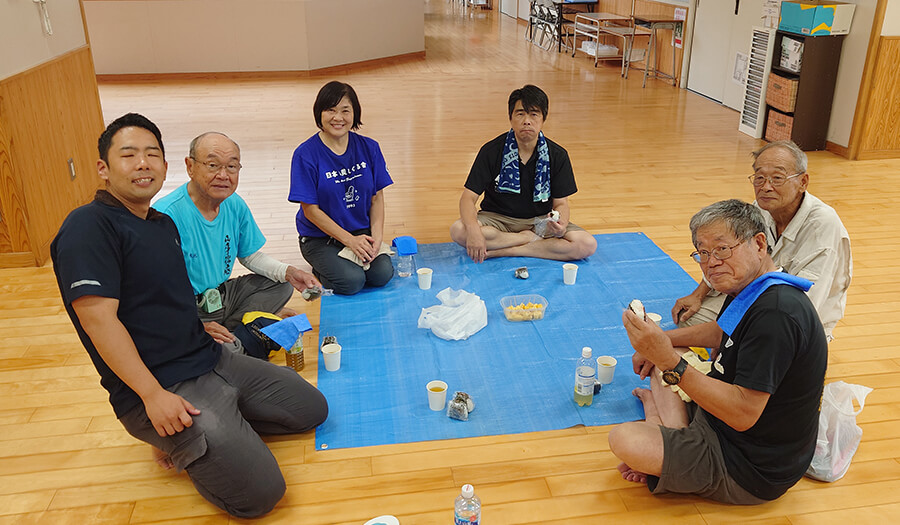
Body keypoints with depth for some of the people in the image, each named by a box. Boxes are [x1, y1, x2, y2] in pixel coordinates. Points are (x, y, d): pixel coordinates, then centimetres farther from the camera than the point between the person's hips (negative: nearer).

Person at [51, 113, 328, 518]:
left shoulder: (164, 223, 13)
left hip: (212, 360, 9)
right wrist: (154, 395, -24)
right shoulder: (89, 226, -15)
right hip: (160, 387, -9)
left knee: (312, 409, 12)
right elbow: (98, 318, -22)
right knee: (259, 492, -17)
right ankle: (179, 443, 7)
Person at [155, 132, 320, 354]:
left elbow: (250, 255, 14)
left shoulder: (235, 205, 1)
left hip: (223, 294, 8)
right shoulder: (166, 215, -24)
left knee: (281, 285, 3)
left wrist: (288, 272, -5)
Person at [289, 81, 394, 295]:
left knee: (382, 274, -20)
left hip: (362, 231, 4)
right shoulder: (305, 154, -12)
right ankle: (319, 272, 9)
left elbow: (377, 197, 4)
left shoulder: (369, 148, 0)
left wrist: (376, 235, -12)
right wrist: (349, 240, -18)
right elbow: (311, 210, -13)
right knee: (351, 281, -25)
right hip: (320, 237, -4)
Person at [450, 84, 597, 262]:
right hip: (497, 218, -1)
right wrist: (473, 229, -36)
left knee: (587, 244, -24)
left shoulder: (558, 155, -7)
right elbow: (468, 197, -14)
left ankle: (501, 251, -22)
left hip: (540, 221, 2)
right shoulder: (491, 151, -11)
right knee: (458, 230, -32)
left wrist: (561, 225, -27)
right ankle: (530, 239, -15)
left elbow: (561, 202, -1)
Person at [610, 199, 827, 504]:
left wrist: (669, 361, -37)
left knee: (624, 441, -28)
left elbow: (743, 414, -33)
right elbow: (722, 333, 26)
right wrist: (661, 342, 15)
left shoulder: (776, 313, -30)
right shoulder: (748, 291, 3)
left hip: (752, 473, -10)